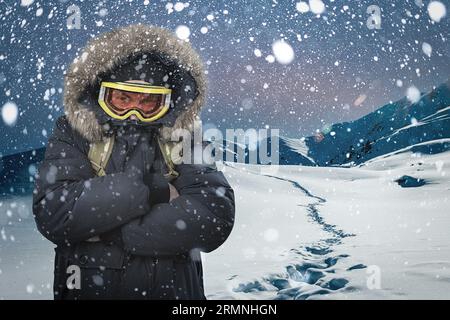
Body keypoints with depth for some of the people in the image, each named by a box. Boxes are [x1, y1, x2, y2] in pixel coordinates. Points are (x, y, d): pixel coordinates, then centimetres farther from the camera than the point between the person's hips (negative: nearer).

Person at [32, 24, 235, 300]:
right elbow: (52, 214, -23)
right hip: (86, 289, 0)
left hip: (173, 289, 1)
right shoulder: (73, 136, -9)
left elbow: (216, 217, -22)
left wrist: (109, 231, -23)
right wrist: (152, 191, -26)